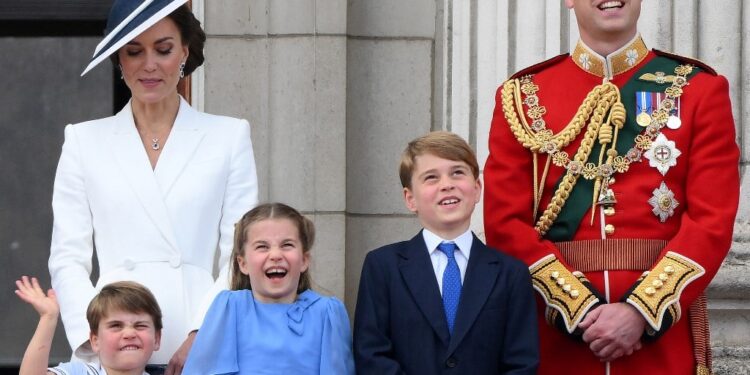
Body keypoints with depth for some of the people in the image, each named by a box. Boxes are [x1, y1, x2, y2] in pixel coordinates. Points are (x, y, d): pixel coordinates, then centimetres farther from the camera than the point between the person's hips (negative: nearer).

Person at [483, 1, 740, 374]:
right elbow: (505, 222, -1)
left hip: (664, 327, 0)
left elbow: (713, 220, -4)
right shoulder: (523, 95, 6)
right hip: (557, 336, 1)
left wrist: (642, 311, -16)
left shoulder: (699, 89, 4)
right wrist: (581, 308, -13)